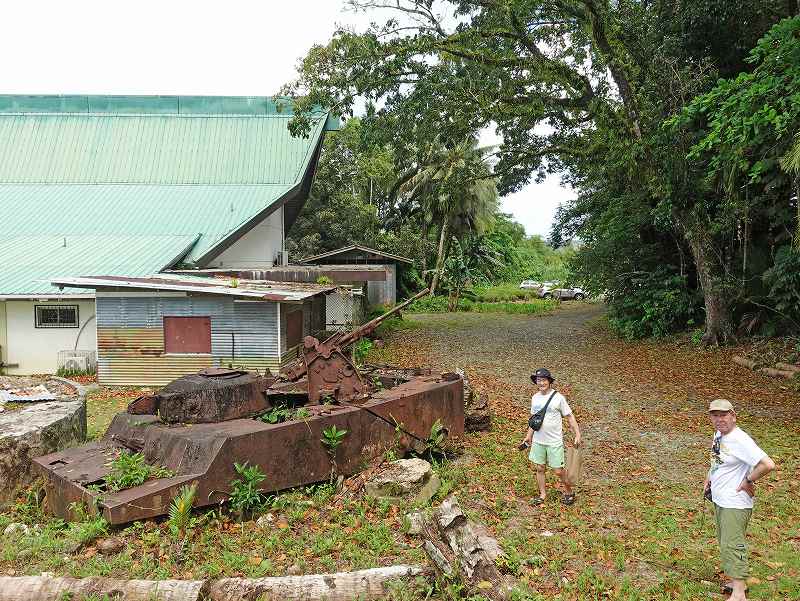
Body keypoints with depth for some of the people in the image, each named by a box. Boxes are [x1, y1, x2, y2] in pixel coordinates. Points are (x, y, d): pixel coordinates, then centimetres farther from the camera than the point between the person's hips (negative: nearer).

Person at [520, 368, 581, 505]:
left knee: (558, 470, 0)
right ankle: (542, 494, 29)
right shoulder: (535, 398, 4)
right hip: (538, 441, 5)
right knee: (540, 468, 12)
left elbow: (570, 417, -7)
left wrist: (577, 434, -13)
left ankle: (569, 492, 25)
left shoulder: (558, 398, -12)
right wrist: (529, 436, 18)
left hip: (554, 442, -5)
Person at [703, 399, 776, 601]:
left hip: (735, 503, -10)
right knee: (724, 541, 19)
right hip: (719, 499, 10)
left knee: (731, 545, -8)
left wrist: (748, 481, -20)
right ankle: (737, 580, 33)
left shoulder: (740, 440, -24)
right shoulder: (718, 434, 5)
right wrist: (709, 478, 14)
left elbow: (768, 464, -32)